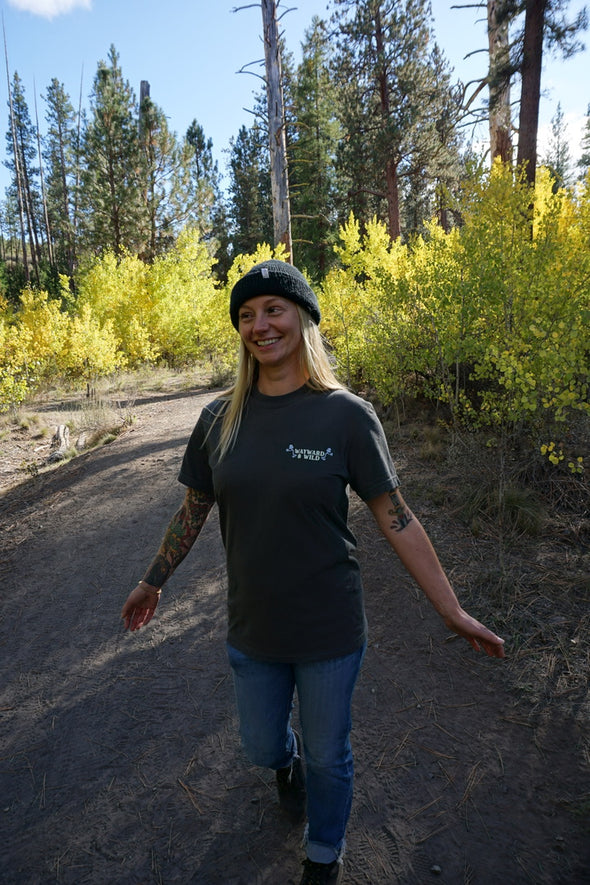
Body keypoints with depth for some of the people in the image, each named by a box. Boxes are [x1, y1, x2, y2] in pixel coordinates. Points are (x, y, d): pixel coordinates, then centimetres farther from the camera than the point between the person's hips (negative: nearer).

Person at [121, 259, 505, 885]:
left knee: (328, 758, 18)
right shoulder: (220, 418, -5)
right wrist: (152, 583, 16)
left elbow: (395, 518, -11)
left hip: (330, 633, -3)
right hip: (252, 630, 3)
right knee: (262, 746, 24)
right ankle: (288, 762, 62)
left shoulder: (346, 415, -15)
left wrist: (452, 611, -9)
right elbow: (193, 509, 6)